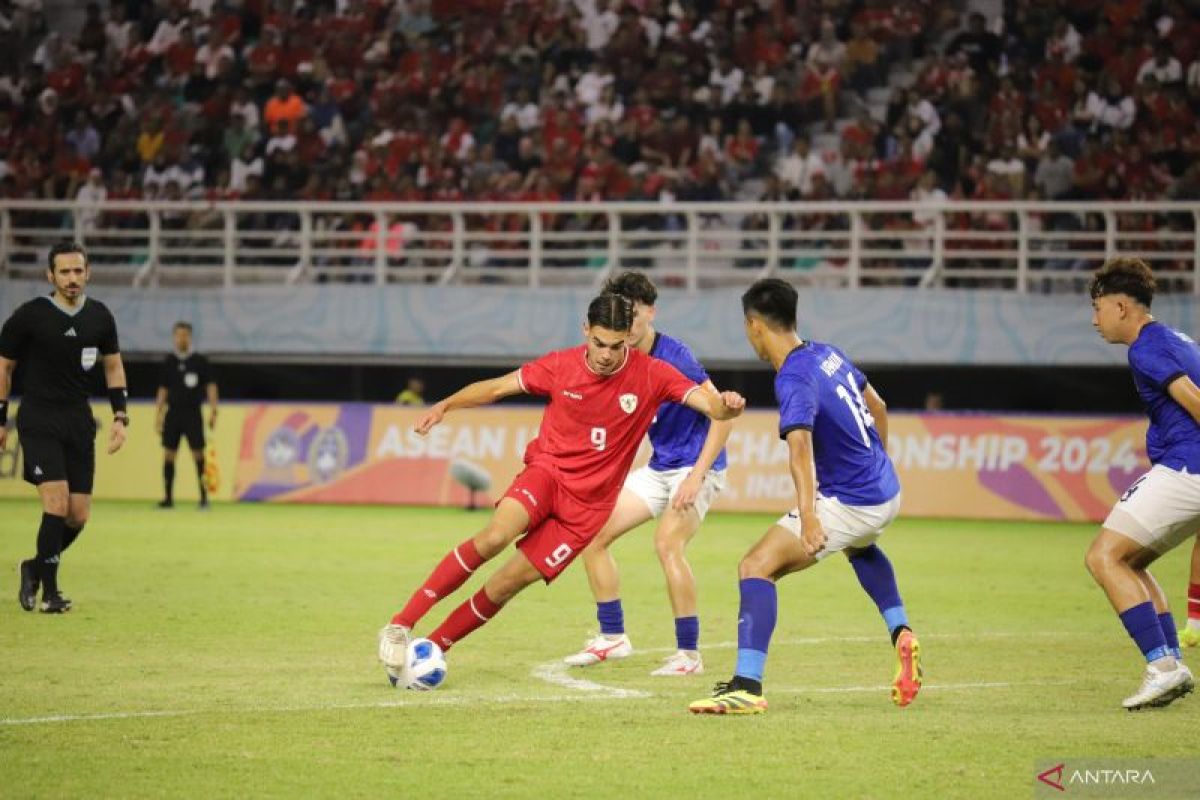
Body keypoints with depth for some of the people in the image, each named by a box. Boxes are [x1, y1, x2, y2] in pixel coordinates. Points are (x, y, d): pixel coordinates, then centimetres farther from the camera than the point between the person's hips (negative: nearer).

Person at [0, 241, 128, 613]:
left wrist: (120, 417, 8)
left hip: (80, 422, 5)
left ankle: (36, 568, 28)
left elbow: (113, 366, 17)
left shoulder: (100, 317, 4)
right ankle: (49, 592, -5)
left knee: (79, 516, 2)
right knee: (57, 502, -18)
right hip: (39, 422, -5)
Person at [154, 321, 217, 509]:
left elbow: (210, 386, 1)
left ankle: (204, 495, 0)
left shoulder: (200, 361, 1)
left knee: (198, 454, -5)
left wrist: (213, 411, -7)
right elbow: (162, 390, 11)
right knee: (168, 454, 0)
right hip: (173, 412, 2)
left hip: (192, 413, -2)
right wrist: (158, 416, 7)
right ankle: (168, 497, 6)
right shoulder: (168, 362, 8)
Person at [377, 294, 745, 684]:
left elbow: (704, 400, -17)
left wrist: (724, 406, -40)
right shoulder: (561, 366, -5)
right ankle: (400, 626, -23)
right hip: (548, 470, 0)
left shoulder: (651, 374, -9)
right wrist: (445, 405, -7)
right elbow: (497, 387, 5)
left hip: (589, 502, 0)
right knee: (496, 535, -29)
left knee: (506, 584, -7)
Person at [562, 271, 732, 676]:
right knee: (593, 534, 3)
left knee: (667, 542, -27)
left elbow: (722, 414, -22)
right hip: (659, 467, 8)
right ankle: (613, 637, 14)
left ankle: (689, 654, -18)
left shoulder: (674, 357, -20)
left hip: (696, 465, -8)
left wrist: (697, 476, -27)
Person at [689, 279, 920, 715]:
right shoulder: (829, 354, 6)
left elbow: (800, 446, -37)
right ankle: (901, 634, 29)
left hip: (850, 505, -9)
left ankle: (747, 687, -22)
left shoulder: (794, 379, -21)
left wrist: (807, 516, -49)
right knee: (859, 547, 43)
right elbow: (877, 407, 19)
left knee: (756, 565, -12)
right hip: (886, 489, 9)